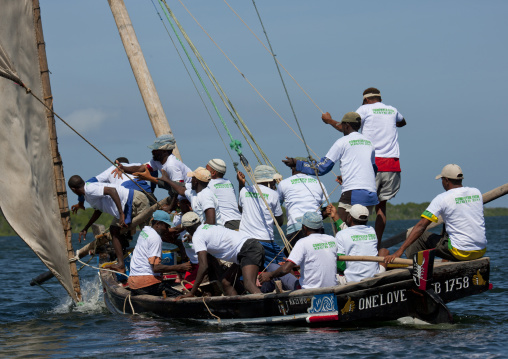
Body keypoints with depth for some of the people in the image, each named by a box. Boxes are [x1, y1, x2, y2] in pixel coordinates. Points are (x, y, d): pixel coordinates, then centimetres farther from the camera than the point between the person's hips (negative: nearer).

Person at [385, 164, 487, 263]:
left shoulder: (442, 199, -7)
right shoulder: (477, 193, 8)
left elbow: (421, 226, -12)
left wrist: (400, 251, -14)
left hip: (459, 253, -6)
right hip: (481, 252, 6)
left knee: (422, 237, 13)